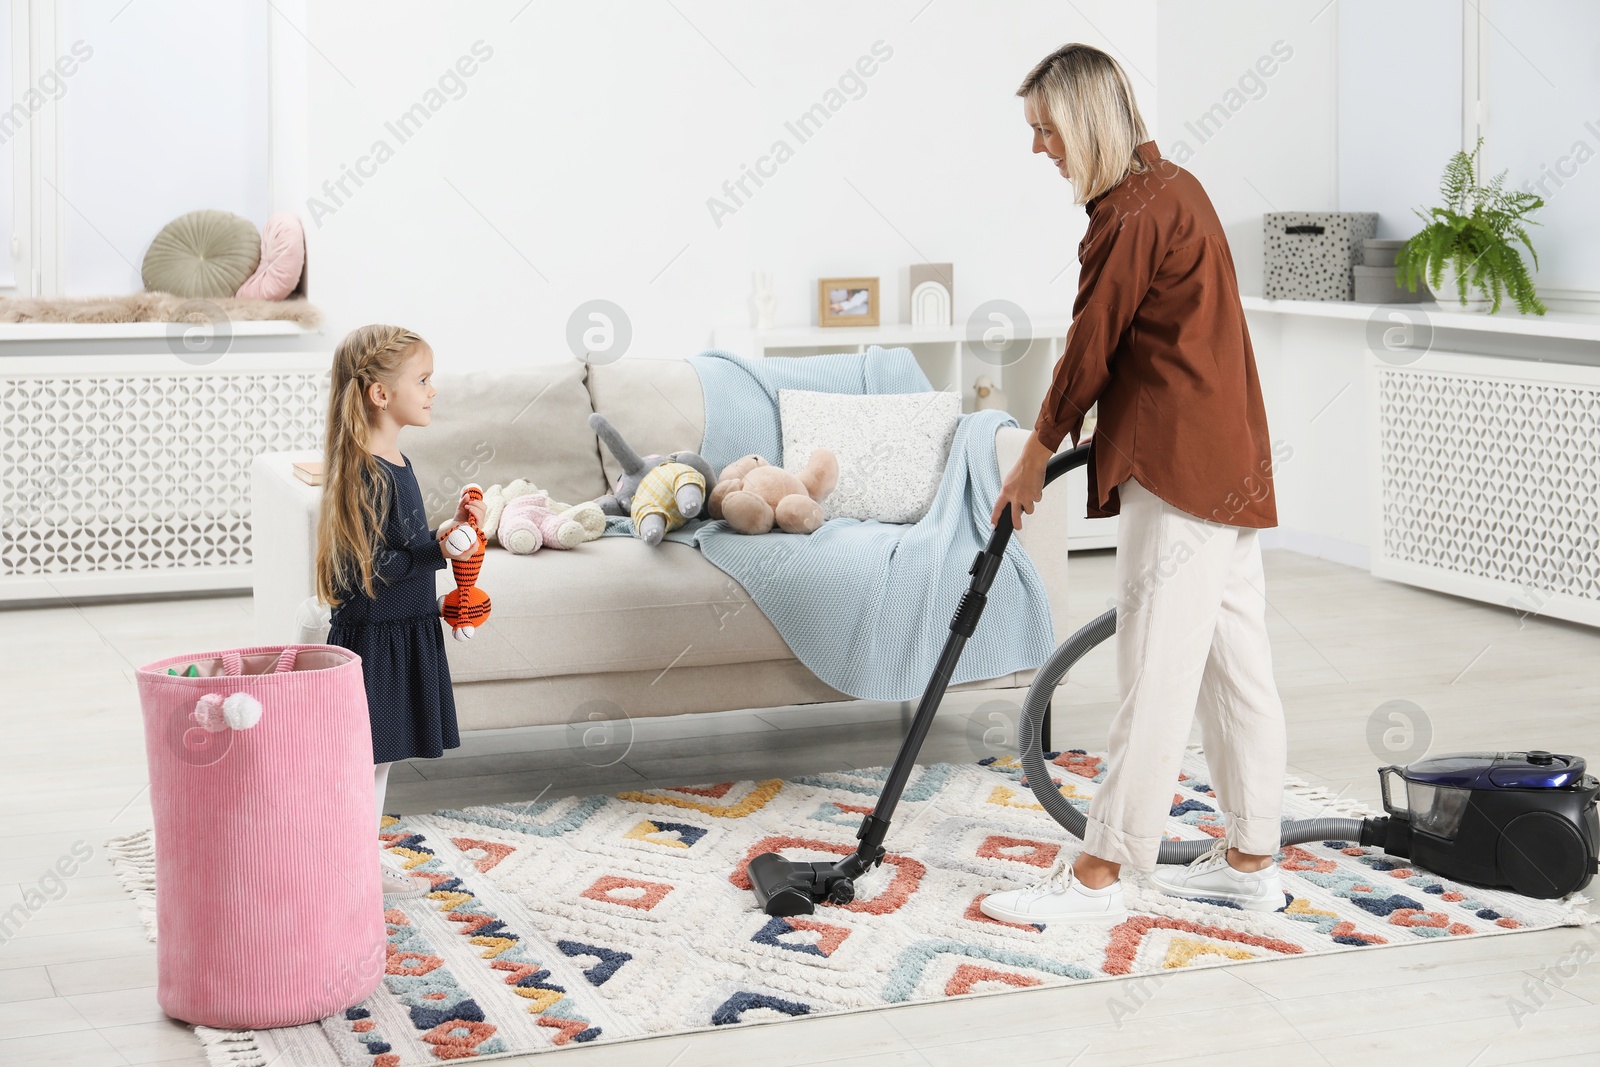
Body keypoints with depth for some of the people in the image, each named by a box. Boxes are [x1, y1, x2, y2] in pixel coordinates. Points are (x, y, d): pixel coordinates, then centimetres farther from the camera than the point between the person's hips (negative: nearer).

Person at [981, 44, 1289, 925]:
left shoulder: (1132, 212, -14)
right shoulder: (1172, 185, 18)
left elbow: (1090, 347, -10)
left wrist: (1036, 456, 2)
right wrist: (1067, 446, 25)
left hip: (1181, 468, -10)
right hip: (1228, 458, 10)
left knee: (1156, 672, -7)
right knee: (1235, 664, 12)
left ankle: (1097, 875, -4)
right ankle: (1250, 862, 18)